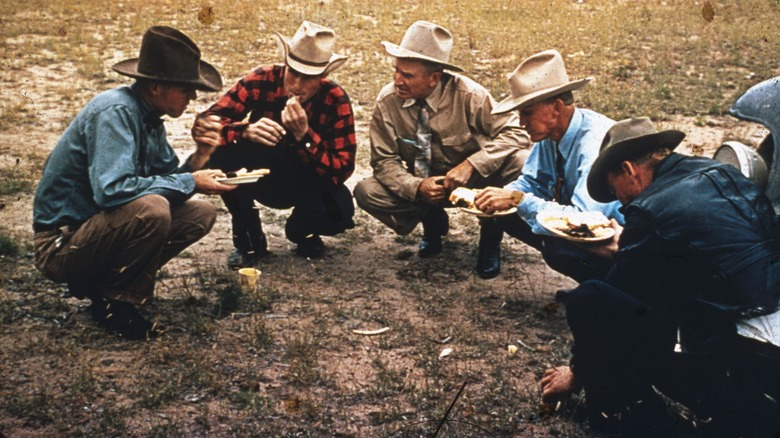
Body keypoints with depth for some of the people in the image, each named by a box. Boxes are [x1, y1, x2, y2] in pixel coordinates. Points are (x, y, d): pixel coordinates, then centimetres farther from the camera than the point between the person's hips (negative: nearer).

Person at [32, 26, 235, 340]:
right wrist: (189, 183, -26)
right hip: (61, 243, -9)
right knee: (151, 208, -34)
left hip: (101, 228, 9)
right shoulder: (116, 112, -22)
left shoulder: (149, 118, 5)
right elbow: (111, 190, -34)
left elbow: (167, 179, 9)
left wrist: (197, 159, -12)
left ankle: (104, 280, 6)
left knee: (202, 214, 4)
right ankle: (111, 302, -10)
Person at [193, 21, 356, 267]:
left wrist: (304, 135, -41)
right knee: (219, 152, -29)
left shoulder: (336, 101, -22)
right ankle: (249, 240, -6)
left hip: (309, 185, 0)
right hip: (262, 180, 1)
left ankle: (302, 231, 8)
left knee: (339, 212, -32)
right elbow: (204, 124, -24)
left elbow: (342, 171, -27)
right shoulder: (262, 81, -21)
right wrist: (245, 130, -44)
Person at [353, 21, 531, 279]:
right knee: (366, 192, -22)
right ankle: (432, 221, 6)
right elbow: (384, 160, -12)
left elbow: (515, 133, -22)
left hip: (473, 180, -2)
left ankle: (490, 236, -4)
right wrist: (416, 187, -31)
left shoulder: (467, 95, -22)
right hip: (423, 187, 2)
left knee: (521, 162, -31)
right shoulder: (387, 101, -16)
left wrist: (472, 165, -36)